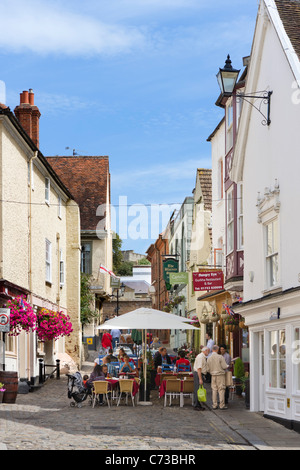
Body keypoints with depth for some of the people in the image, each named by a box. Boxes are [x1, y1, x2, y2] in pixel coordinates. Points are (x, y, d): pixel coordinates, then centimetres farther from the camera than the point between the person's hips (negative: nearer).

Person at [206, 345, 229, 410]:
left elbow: (208, 369, 5)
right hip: (220, 375, -4)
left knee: (214, 390, 8)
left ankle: (214, 405, 8)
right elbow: (224, 366, -12)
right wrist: (227, 367, 10)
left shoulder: (209, 358, 0)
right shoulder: (220, 357, -12)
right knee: (221, 390, -1)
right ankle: (222, 405, -2)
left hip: (213, 376, 4)